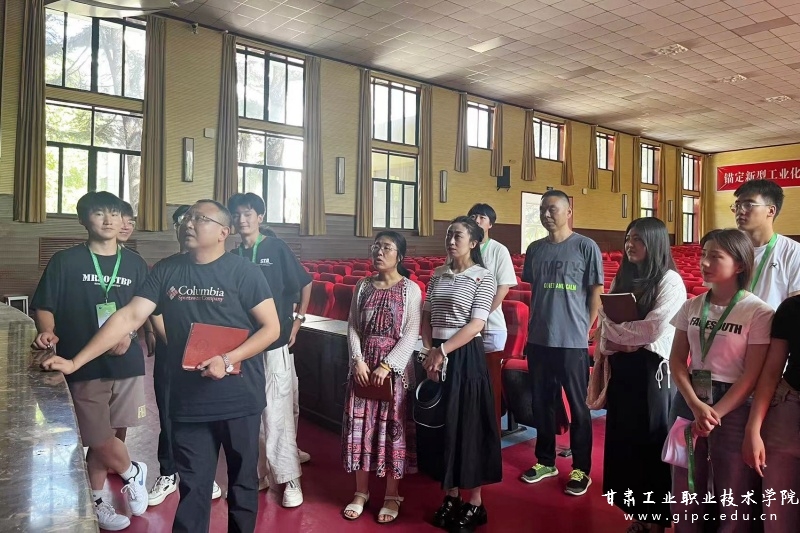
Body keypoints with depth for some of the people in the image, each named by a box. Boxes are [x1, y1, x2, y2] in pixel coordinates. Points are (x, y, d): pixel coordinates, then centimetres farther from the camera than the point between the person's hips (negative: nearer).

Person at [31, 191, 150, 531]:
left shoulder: (134, 264, 7)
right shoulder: (65, 262, -1)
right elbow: (44, 306, 0)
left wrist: (129, 333, -6)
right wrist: (47, 332, -20)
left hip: (126, 362, 3)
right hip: (83, 365, -2)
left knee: (103, 439, 12)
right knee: (98, 439, 0)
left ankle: (94, 502, 34)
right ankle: (133, 472, 29)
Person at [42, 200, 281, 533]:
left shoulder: (243, 271, -8)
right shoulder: (166, 270, 3)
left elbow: (271, 327, -9)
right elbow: (129, 317, -1)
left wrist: (228, 360, -21)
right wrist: (75, 362, -7)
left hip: (238, 400, -2)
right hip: (188, 401, 3)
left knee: (242, 481, 15)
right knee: (192, 489, 13)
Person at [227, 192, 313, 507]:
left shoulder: (276, 248, -4)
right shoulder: (233, 256, 7)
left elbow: (305, 284, 2)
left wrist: (298, 320, -1)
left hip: (275, 342, -4)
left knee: (277, 412, -2)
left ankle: (290, 478, 9)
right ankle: (257, 472, 25)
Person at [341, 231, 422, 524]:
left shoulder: (411, 289, -5)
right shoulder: (363, 287, 7)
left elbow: (411, 334, -11)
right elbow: (353, 327, 5)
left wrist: (387, 365, -17)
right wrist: (358, 360, -9)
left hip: (395, 366, -3)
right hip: (363, 366, 4)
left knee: (392, 427, 3)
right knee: (360, 424, 7)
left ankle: (392, 495, 19)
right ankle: (361, 491, 23)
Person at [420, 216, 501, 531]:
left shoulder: (482, 277, -7)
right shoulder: (438, 275, 10)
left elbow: (476, 324, -14)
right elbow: (426, 317, 9)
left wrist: (443, 352, -18)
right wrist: (430, 351, -6)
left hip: (466, 357, -6)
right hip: (436, 356, 6)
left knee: (467, 425, 1)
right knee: (440, 424, 10)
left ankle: (474, 502, 16)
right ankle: (450, 495, 26)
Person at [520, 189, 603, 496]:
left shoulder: (586, 247, -6)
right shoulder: (535, 249, 8)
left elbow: (595, 294, -3)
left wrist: (583, 330, -4)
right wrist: (533, 326, 12)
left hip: (573, 341, -5)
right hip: (538, 340, 5)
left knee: (578, 406, 7)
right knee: (541, 403, 14)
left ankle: (581, 469, 21)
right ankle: (545, 461, 30)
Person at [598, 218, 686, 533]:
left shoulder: (669, 280, -8)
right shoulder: (622, 278, 13)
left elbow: (655, 328, -18)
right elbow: (605, 321, 8)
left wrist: (614, 330, -6)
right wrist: (608, 344, -11)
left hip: (652, 370, -6)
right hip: (621, 369, 6)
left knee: (652, 445, 5)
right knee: (623, 443, 11)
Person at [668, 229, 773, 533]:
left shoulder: (759, 313, -9)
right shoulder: (691, 307, 4)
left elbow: (752, 376, -12)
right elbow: (677, 360, 2)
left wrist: (716, 414, -16)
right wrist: (696, 406, -12)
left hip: (733, 408, -4)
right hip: (688, 403, 4)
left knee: (733, 502, 9)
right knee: (684, 497, 13)